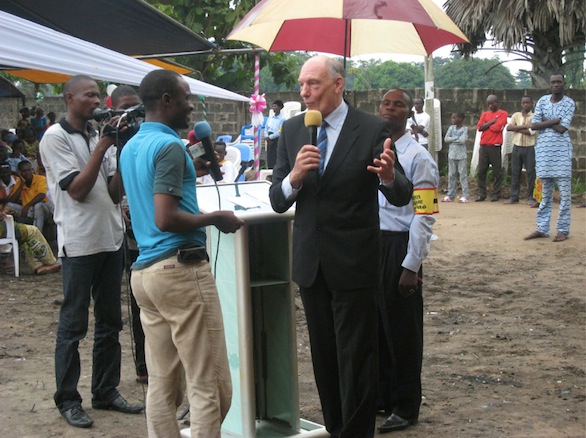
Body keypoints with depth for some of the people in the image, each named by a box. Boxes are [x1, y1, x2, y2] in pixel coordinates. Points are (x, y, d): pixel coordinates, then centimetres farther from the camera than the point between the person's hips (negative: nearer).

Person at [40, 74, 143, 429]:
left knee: (110, 321, 12)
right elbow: (77, 189, -13)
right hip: (80, 242, -7)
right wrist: (104, 145, -14)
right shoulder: (56, 137, -6)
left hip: (111, 237, 7)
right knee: (73, 324, 0)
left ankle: (106, 391, 23)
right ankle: (68, 399, 10)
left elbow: (115, 192, 6)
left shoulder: (100, 136, 11)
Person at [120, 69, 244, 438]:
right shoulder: (169, 146, -12)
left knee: (162, 386, 10)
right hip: (180, 269, -9)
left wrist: (192, 162, 25)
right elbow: (166, 218, -21)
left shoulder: (131, 147, 16)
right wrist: (216, 219, -7)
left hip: (145, 270, 9)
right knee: (210, 385, -3)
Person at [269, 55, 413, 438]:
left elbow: (402, 197, -8)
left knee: (357, 359, 2)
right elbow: (277, 201, 1)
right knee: (324, 356, 18)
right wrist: (295, 175, -21)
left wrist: (389, 176, -32)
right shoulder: (292, 131, 3)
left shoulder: (372, 130, -10)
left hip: (353, 263, -5)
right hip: (311, 263, 5)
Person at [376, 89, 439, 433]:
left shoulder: (418, 158, -9)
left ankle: (405, 408, 19)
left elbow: (424, 217, -12)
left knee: (402, 330, 4)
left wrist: (411, 267, -15)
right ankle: (381, 396, 32)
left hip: (399, 247, -6)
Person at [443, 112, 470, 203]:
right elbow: (446, 139, 0)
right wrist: (457, 138, -8)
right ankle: (450, 195, 10)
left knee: (463, 175, -4)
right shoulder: (451, 128, 10)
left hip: (462, 155, -5)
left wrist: (452, 139, -6)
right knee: (451, 175, 6)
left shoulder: (464, 129, -2)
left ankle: (465, 196, -4)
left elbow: (462, 140, -16)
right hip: (452, 154, 5)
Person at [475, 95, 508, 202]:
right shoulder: (484, 114, 17)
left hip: (495, 146, -4)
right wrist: (492, 121, -7)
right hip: (483, 146, 4)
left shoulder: (503, 114, 3)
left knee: (497, 172, 0)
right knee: (481, 171, 2)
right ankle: (481, 194, 7)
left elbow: (497, 127, -11)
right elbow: (479, 127, 1)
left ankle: (496, 194, 6)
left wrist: (486, 126, 2)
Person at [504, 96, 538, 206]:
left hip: (529, 148, -3)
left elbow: (532, 132, -14)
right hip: (517, 147, 3)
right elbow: (508, 127, -5)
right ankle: (514, 197, 10)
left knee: (531, 172, -3)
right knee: (515, 172, 4)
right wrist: (524, 126, -13)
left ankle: (531, 198, 4)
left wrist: (516, 128, -8)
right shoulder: (516, 115, 10)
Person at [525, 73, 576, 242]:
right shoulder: (542, 100, 8)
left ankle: (563, 230, 3)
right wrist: (554, 121, -9)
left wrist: (546, 121, -3)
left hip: (561, 151, -3)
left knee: (564, 193, -3)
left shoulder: (569, 104, -1)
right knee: (545, 193, 8)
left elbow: (562, 128, -12)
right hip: (543, 150, 3)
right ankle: (542, 229, 12)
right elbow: (534, 125, -1)